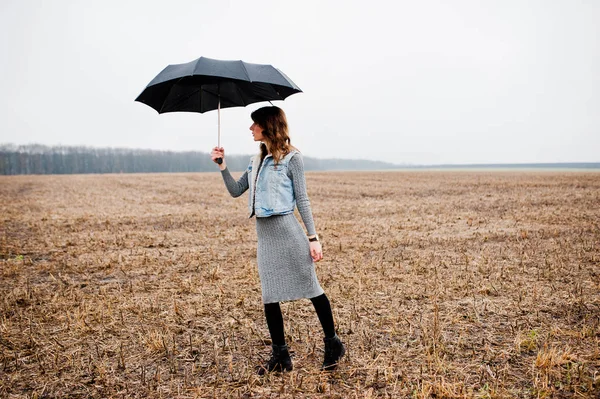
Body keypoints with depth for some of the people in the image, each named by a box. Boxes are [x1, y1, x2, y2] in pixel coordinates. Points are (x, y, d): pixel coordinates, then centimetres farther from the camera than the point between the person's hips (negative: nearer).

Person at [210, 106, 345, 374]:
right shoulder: (257, 161, 16)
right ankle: (280, 355, 21)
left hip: (287, 230, -7)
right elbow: (235, 191, 18)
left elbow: (302, 199, -5)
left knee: (311, 288, 2)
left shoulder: (291, 157, -4)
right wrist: (222, 166, 6)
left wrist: (313, 238, -9)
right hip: (264, 233, 7)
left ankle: (333, 344, 21)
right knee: (269, 296, 8)